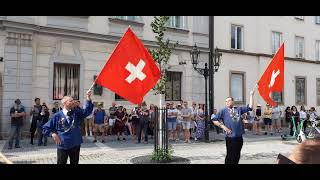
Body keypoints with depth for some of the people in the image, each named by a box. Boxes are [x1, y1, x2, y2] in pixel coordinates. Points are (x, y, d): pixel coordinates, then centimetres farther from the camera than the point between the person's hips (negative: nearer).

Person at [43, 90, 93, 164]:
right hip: (63, 146, -3)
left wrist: (88, 98, -25)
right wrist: (53, 134, -14)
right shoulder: (57, 115, -5)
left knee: (75, 162, 16)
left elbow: (87, 111, -13)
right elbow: (46, 128, 3)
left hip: (75, 144, 3)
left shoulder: (76, 113, 3)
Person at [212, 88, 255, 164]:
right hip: (230, 138, -4)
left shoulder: (238, 109, 11)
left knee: (237, 156, 12)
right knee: (230, 156, -2)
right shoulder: (223, 111, 1)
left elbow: (250, 107, 7)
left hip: (239, 137, 4)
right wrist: (223, 126, -11)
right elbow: (214, 120, -2)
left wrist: (251, 95, 4)